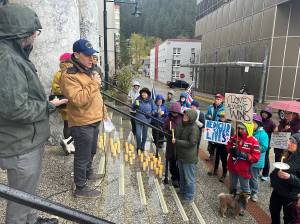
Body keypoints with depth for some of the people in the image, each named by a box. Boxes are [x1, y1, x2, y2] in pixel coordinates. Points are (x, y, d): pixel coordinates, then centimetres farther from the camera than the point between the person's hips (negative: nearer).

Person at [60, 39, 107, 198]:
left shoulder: (88, 71, 12)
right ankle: (80, 188, 21)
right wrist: (94, 84, -26)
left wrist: (103, 112, 19)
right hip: (82, 124, -9)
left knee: (91, 152, 26)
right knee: (82, 157, 4)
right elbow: (78, 99, -29)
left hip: (94, 121, 9)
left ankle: (88, 173, 48)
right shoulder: (69, 76, -18)